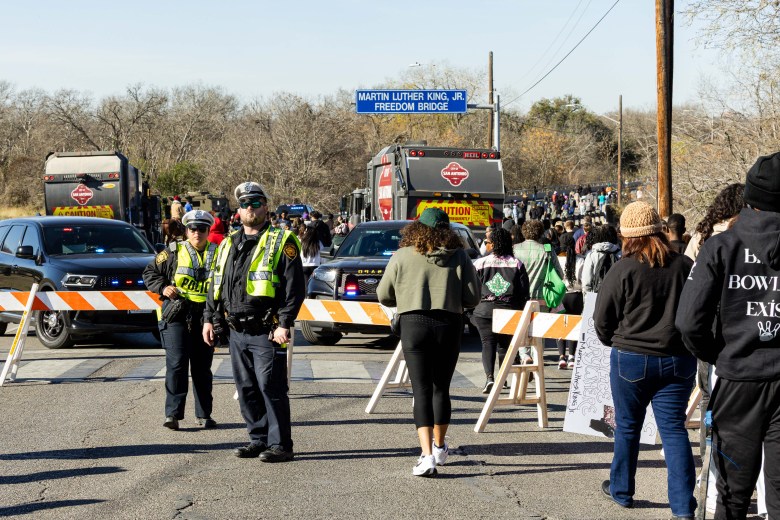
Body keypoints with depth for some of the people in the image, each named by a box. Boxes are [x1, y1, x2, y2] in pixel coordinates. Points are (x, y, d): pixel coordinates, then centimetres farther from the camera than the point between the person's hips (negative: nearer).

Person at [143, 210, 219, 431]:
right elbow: (149, 273, 11)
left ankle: (204, 414, 18)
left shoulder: (218, 255, 6)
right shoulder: (173, 253, 3)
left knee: (202, 367, 10)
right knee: (176, 363, -10)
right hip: (176, 316, -2)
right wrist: (162, 287, -7)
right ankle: (173, 413, -8)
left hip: (205, 319, 2)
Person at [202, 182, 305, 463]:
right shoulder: (228, 244, 17)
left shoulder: (281, 242, -4)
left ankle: (280, 445, 0)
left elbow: (294, 287, -9)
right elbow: (216, 284, 23)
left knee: (271, 388, -6)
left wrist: (284, 324, -16)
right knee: (246, 389, 11)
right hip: (237, 331, 7)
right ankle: (259, 439, 21)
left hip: (266, 332, -7)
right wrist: (209, 318, 16)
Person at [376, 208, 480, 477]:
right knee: (441, 388, 17)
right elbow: (472, 297, 0)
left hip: (414, 324, -2)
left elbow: (384, 296, 7)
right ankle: (439, 446, 33)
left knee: (422, 390, -2)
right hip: (449, 325, 2)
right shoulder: (459, 257, 2)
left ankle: (427, 455, -14)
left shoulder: (402, 256, 0)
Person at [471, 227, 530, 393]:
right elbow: (524, 292, 2)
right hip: (509, 311, 1)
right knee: (505, 345, 14)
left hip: (484, 311, -1)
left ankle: (489, 376, -21)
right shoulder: (517, 264, 2)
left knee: (487, 343, -1)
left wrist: (472, 312, 11)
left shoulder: (480, 263, -1)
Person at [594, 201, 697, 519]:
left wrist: (615, 342, 17)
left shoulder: (623, 269, -11)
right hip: (679, 360, 2)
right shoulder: (685, 266, -3)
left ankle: (621, 490, 29)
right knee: (674, 428, 5)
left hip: (632, 359, -2)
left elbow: (602, 320, -3)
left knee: (627, 427, 15)